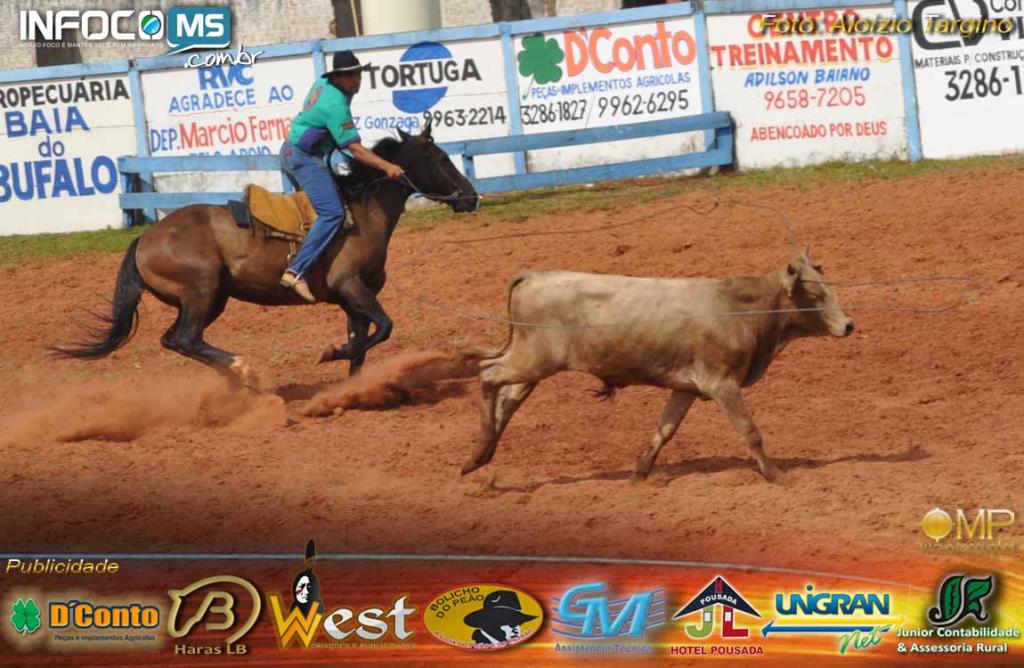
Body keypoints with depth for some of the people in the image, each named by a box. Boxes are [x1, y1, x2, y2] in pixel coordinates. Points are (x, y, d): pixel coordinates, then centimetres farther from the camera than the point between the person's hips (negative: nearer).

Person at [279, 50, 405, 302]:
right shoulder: (336, 105, -23)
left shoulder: (322, 84, 6)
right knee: (332, 213, -22)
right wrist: (387, 167, -27)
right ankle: (296, 271, -34)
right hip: (305, 158, -11)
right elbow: (356, 150, -24)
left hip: (291, 153, 11)